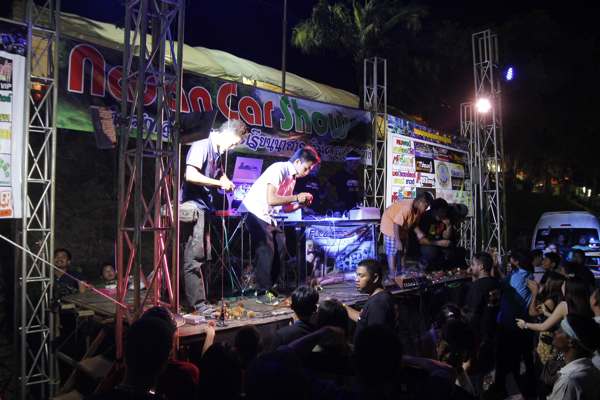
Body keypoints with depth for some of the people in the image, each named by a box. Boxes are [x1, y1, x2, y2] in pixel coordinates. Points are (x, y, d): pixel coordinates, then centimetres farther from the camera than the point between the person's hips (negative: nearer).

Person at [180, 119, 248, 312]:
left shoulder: (217, 153, 14)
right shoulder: (200, 146, -10)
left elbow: (220, 175, 32)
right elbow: (190, 176, -23)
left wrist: (226, 182, 9)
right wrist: (219, 183, -15)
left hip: (205, 208, 9)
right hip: (193, 207, -9)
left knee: (201, 257, 14)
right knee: (193, 258, -4)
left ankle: (196, 300, 24)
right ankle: (198, 304, 1)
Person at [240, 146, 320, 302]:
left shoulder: (292, 177, 9)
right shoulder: (279, 169, -18)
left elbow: (286, 207, 12)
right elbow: (271, 200, -28)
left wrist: (301, 204, -5)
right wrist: (296, 197, -20)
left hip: (268, 216, 9)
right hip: (254, 213, -9)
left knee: (280, 250, 6)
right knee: (266, 250, -15)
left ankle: (271, 286, 18)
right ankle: (263, 291, -5)